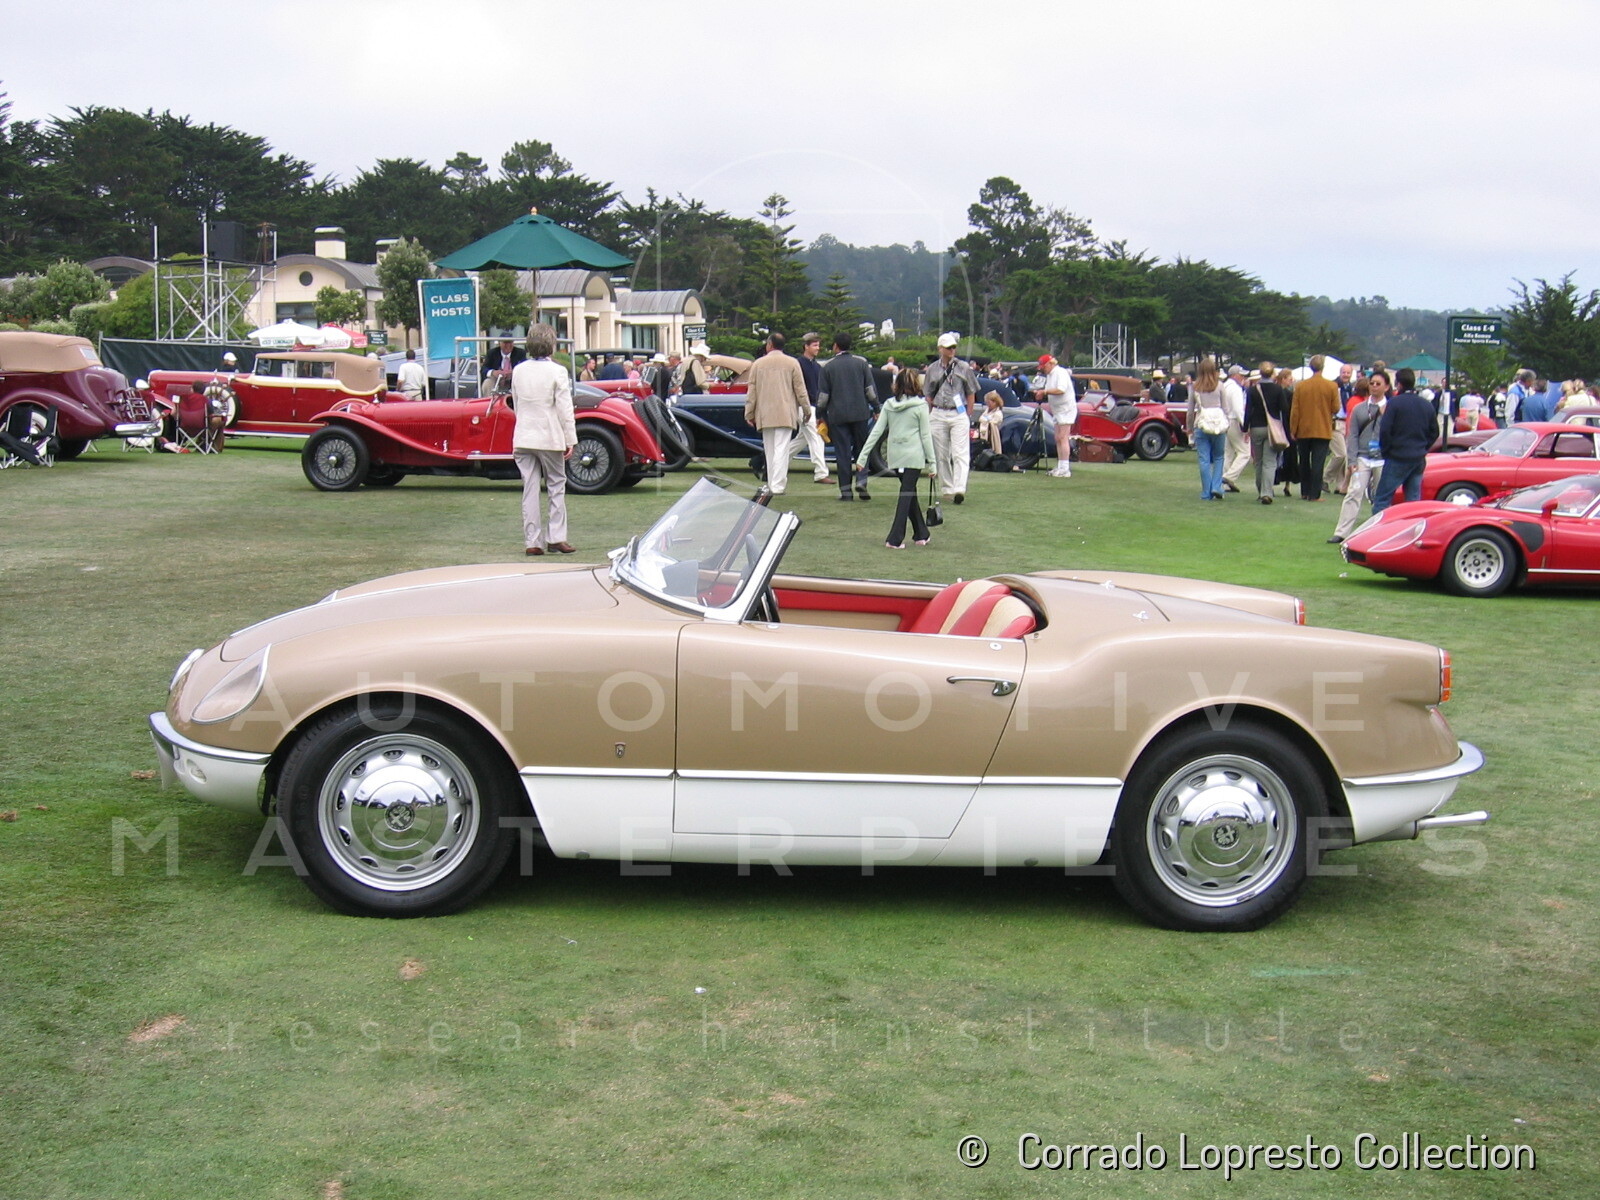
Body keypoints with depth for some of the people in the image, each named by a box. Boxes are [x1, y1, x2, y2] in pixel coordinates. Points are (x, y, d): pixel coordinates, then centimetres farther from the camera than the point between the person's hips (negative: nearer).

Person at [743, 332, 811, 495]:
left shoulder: (758, 364, 4)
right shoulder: (792, 363, -1)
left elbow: (751, 391, 5)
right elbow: (800, 390, 0)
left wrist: (749, 413, 12)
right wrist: (807, 410, 10)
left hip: (764, 414, 2)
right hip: (786, 414, -2)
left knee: (770, 450, 12)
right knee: (781, 449, -6)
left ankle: (772, 484, 17)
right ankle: (778, 485, -14)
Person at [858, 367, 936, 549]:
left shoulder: (888, 405, 4)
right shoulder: (920, 406, -5)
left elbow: (876, 431, 1)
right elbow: (926, 436, -5)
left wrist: (862, 456, 3)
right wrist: (932, 463, 0)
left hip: (894, 456, 4)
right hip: (914, 456, -4)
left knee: (909, 493, 18)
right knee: (907, 494, -2)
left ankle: (921, 534, 25)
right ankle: (895, 539, -10)